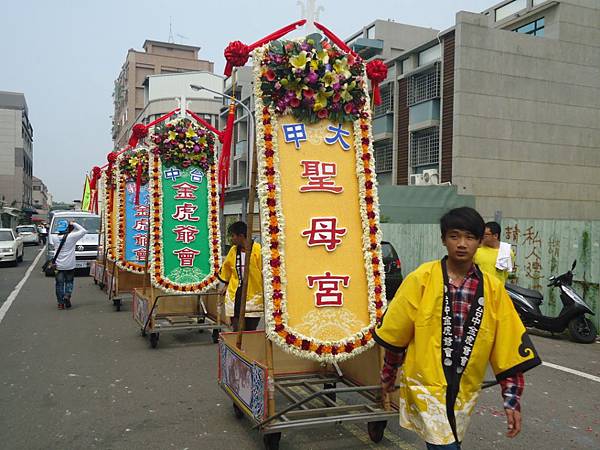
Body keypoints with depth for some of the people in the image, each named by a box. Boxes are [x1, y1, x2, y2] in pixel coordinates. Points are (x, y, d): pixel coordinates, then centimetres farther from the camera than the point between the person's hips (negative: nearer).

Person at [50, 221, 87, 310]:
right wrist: (74, 224, 1)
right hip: (69, 265, -2)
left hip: (58, 265, 2)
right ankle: (67, 295, -7)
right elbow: (84, 231, -5)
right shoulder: (71, 237, -12)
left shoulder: (54, 237, -3)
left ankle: (60, 302, 9)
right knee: (69, 282, 15)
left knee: (59, 284, 9)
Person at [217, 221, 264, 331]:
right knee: (237, 330, 4)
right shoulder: (233, 250, 5)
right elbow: (226, 268, 22)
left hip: (253, 294, -4)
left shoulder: (258, 249, -12)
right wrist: (226, 285, 28)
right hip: (235, 294, 4)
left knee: (250, 330, 5)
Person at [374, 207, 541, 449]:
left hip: (465, 390, 4)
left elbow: (509, 346, 1)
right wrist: (388, 374, 8)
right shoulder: (421, 279, -10)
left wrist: (512, 400, 0)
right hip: (425, 384, -3)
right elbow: (396, 332, -1)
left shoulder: (493, 289, -2)